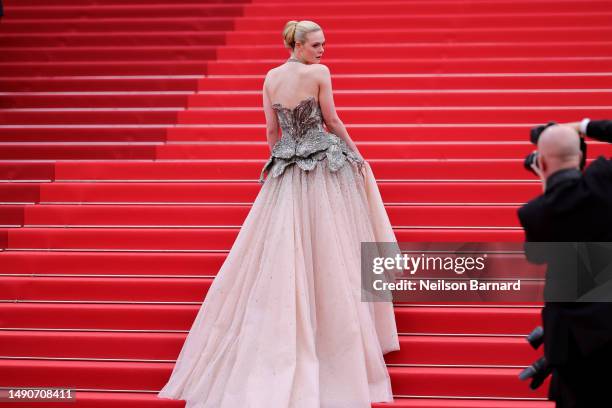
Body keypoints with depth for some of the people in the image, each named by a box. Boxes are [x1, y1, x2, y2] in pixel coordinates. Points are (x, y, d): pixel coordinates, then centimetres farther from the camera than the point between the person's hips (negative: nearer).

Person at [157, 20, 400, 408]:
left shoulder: (270, 78, 5)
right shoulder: (319, 73, -11)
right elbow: (332, 122, -3)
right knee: (329, 255, 4)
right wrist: (355, 152, 13)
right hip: (325, 165, -5)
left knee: (281, 257, 11)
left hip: (285, 171, 5)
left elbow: (272, 131, 11)